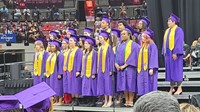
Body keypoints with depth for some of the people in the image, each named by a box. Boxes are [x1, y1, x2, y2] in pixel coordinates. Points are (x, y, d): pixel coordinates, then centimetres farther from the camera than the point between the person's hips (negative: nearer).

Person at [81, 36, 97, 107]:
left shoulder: (94, 52, -7)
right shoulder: (84, 53, 14)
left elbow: (94, 63, -11)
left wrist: (93, 73, -15)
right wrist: (82, 72, 13)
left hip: (91, 73, -7)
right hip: (85, 73, 7)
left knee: (92, 87, -5)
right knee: (86, 88, 5)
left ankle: (93, 102, 0)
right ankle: (89, 102, 10)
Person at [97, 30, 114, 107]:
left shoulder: (109, 47, -8)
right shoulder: (100, 48, 12)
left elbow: (111, 58, -11)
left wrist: (110, 69, -15)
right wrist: (98, 68, 11)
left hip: (107, 68, -7)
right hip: (101, 68, 7)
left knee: (108, 83, -5)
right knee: (103, 84, 7)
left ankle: (110, 101, 1)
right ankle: (106, 101, 12)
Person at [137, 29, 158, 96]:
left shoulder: (152, 45, -7)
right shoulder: (142, 46, 16)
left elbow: (153, 57, -13)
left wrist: (151, 68, -19)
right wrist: (139, 68, 14)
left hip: (148, 69, -8)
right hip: (142, 69, 8)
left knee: (149, 85, -6)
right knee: (142, 86, 6)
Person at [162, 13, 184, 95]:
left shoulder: (178, 30, -9)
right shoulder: (167, 31, 16)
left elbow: (179, 42, -15)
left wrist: (175, 53, -21)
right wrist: (164, 52, 13)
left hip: (175, 54, -8)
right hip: (168, 54, 8)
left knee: (177, 70, -4)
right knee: (170, 70, 8)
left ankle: (179, 88, 1)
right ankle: (172, 88, 14)